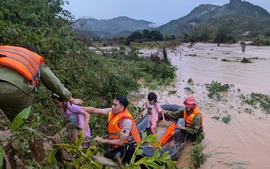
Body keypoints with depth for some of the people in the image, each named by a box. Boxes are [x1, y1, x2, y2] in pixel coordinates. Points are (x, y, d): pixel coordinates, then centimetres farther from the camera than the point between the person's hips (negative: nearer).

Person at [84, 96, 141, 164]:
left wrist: (103, 140, -20)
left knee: (107, 157, -19)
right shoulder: (112, 111, -7)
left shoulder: (126, 120, -28)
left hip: (129, 148, -7)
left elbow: (120, 142, -24)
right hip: (122, 146, 7)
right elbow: (94, 110, -3)